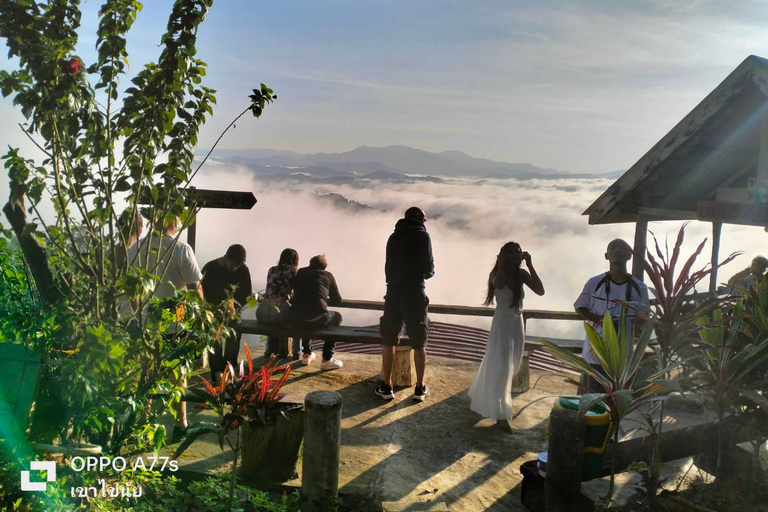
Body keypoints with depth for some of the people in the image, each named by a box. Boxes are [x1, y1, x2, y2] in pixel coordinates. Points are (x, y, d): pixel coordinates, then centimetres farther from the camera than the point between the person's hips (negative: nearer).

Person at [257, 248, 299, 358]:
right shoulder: (294, 270, 8)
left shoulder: (272, 270, 21)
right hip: (279, 311, -4)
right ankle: (296, 351, 31)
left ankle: (270, 349, 44)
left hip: (261, 311, 5)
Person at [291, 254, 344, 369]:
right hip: (317, 320, -4)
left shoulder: (300, 272, 18)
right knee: (337, 316, 27)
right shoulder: (328, 275, 11)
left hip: (297, 319, 4)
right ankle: (327, 359, 20)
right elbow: (337, 300, 17)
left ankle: (306, 354, 43)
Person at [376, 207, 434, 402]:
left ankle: (386, 387, 13)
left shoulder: (394, 237, 11)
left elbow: (388, 266, 14)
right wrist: (430, 272, 13)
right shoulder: (422, 236, -4)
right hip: (415, 293, -3)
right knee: (419, 343, 8)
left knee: (388, 340, 11)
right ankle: (420, 388, 14)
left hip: (393, 292, 4)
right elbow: (428, 267, -8)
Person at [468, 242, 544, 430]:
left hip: (517, 324, 5)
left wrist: (530, 265, -16)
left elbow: (540, 291, -16)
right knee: (500, 367, -6)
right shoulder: (496, 274, -12)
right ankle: (500, 413, -2)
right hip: (502, 324, -5)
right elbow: (500, 285, -36)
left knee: (511, 366, 19)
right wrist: (501, 263, -22)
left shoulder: (522, 274, -3)